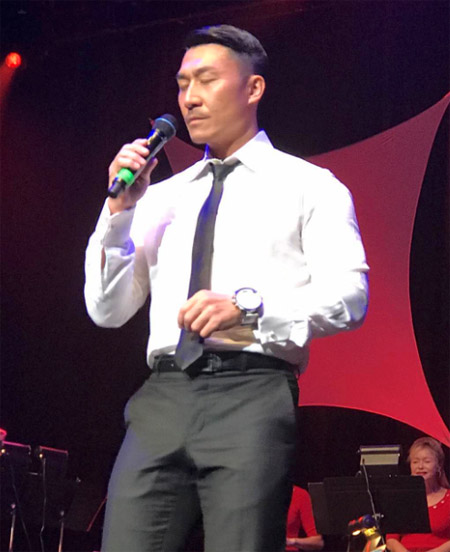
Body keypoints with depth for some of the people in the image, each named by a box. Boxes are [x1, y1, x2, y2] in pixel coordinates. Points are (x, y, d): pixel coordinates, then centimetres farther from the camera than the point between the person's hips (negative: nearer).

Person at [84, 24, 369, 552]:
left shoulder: (309, 186, 11)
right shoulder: (161, 199, 22)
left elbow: (348, 296, -2)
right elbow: (107, 310, 17)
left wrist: (248, 305, -17)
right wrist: (121, 207, 5)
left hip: (251, 391, -3)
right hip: (162, 395, 4)